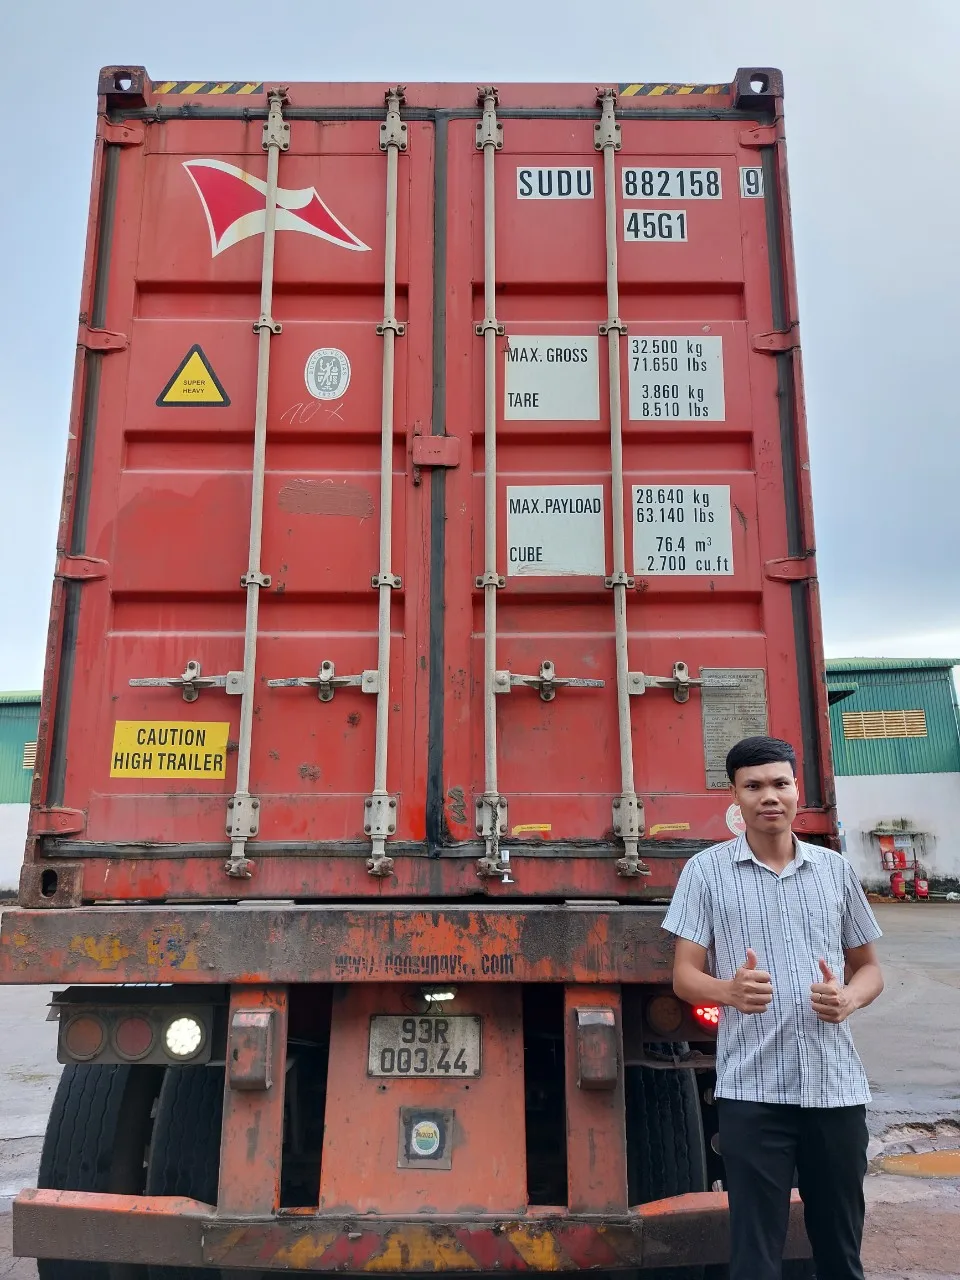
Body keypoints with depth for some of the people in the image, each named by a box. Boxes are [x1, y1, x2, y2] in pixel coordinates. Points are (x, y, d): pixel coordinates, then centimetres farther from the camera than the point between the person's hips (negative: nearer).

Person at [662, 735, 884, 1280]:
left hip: (837, 1083, 3)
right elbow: (685, 975, -1)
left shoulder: (836, 869, 8)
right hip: (753, 1088, -3)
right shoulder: (707, 870, 0)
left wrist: (849, 998, -8)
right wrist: (729, 990, -23)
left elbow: (869, 967, 15)